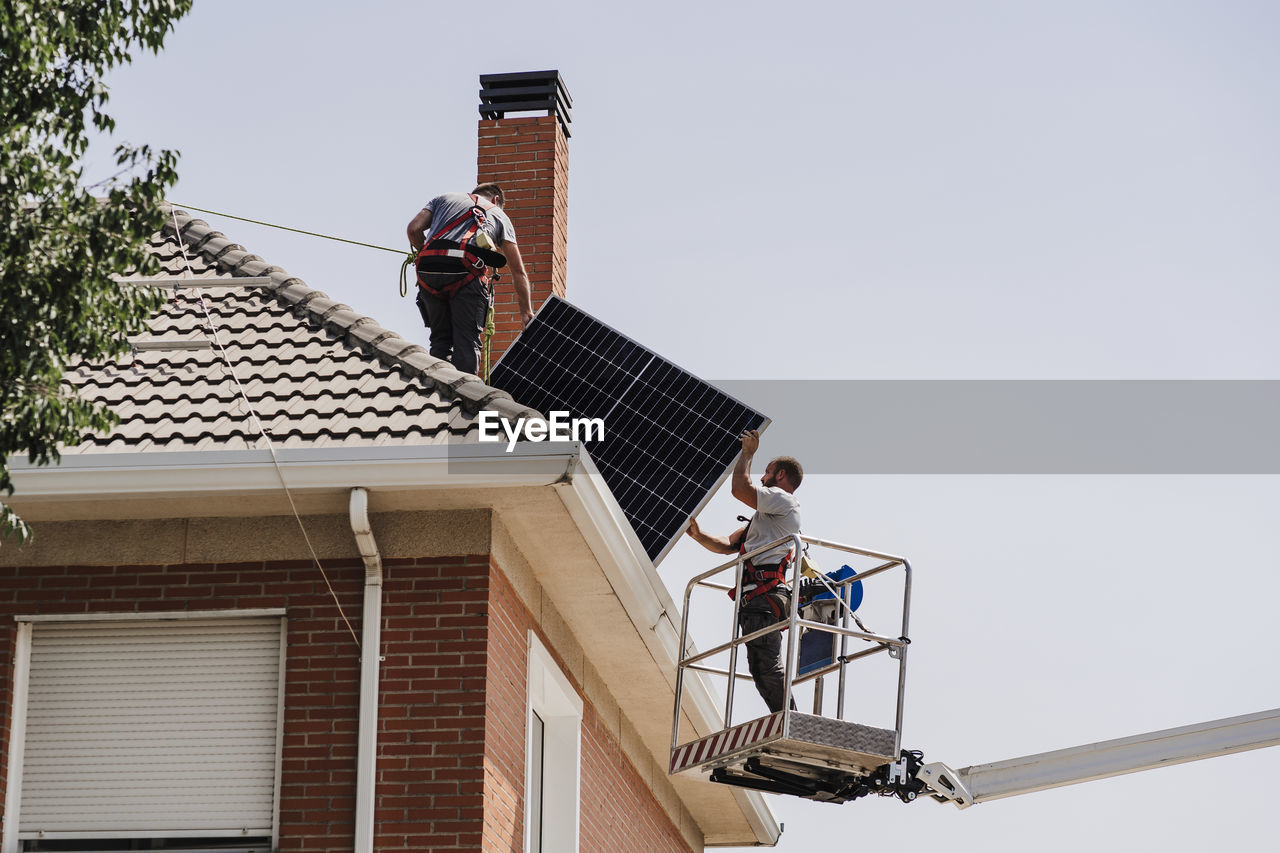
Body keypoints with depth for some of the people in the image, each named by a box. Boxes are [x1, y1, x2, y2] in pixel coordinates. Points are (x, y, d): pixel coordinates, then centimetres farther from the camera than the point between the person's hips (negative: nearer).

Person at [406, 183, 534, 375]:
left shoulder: (444, 198, 30)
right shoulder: (499, 215, 27)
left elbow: (414, 228, 13)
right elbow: (518, 271, 25)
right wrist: (526, 311, 29)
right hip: (467, 274, -2)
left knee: (440, 342, 11)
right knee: (467, 344, -2)